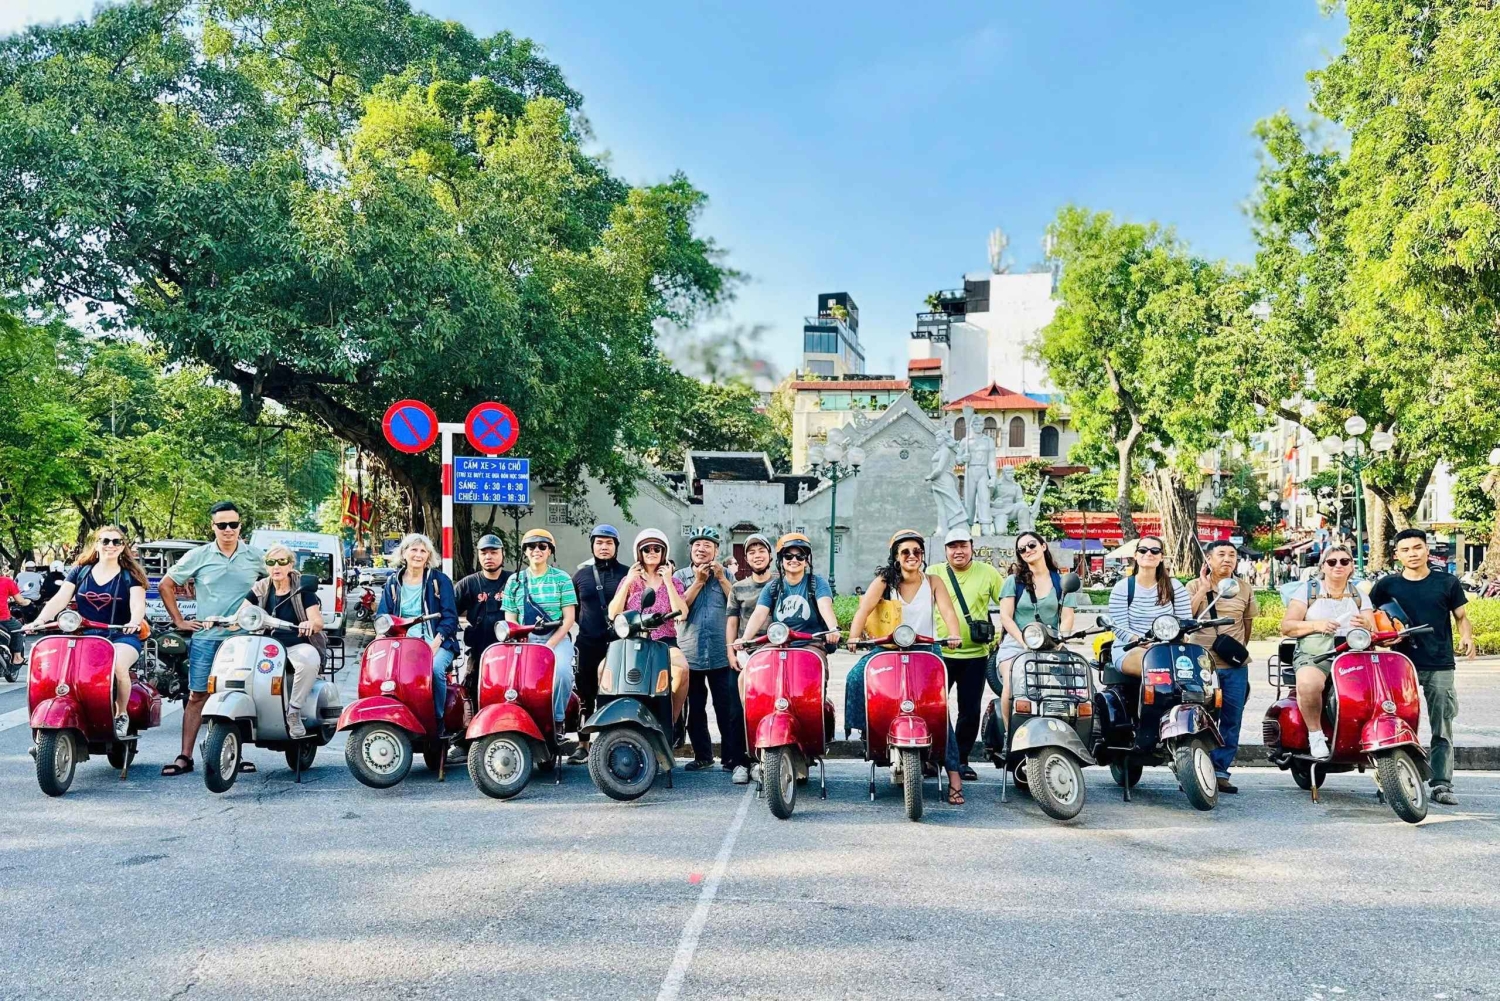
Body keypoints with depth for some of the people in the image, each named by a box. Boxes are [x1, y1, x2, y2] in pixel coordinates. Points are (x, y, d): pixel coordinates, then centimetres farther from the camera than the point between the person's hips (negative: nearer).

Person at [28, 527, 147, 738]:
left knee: (118, 666, -34)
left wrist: (134, 621, -33)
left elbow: (138, 604, -10)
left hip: (120, 636, -3)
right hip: (84, 636, 3)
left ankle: (121, 714, -9)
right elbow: (59, 599, 3)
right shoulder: (81, 571, 13)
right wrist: (40, 620, -15)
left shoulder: (130, 575, 4)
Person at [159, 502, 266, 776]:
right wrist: (179, 621, 5)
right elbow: (166, 585, 11)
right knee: (197, 696, 1)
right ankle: (185, 757, 5)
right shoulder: (198, 557, 4)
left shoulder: (255, 557, 5)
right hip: (206, 637, 0)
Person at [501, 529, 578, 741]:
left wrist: (550, 645, -13)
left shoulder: (562, 578, 5)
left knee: (561, 671, -32)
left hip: (557, 638, -2)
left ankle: (557, 720, -12)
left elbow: (569, 617, 0)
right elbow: (509, 620, 11)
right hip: (524, 640, 2)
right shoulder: (514, 580, 13)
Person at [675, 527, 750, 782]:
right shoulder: (681, 576, 9)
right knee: (695, 711, 10)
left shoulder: (726, 575, 12)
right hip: (689, 654, 1)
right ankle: (702, 755, 22)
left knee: (728, 711, -8)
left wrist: (721, 578, -6)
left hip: (721, 655, -1)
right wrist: (698, 582, -7)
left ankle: (735, 759, -6)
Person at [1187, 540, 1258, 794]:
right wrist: (1204, 589, -13)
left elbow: (1248, 621, 21)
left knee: (1232, 721, 4)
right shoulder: (1195, 586, 2)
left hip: (1235, 666, 3)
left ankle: (1221, 771, 12)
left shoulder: (1245, 588, 10)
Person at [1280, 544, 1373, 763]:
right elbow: (1286, 627, 3)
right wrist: (1316, 625, -14)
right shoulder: (1307, 589, 10)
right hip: (1313, 656, -3)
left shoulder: (1360, 596, 19)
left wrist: (1367, 626, -14)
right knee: (1309, 683, -37)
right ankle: (1315, 734, -17)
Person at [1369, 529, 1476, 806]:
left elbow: (1461, 616, 11)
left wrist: (1466, 636, -9)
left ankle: (1441, 784, 5)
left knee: (1442, 730, 1)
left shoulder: (1448, 582, 7)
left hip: (1440, 666, 0)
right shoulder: (1387, 584, 7)